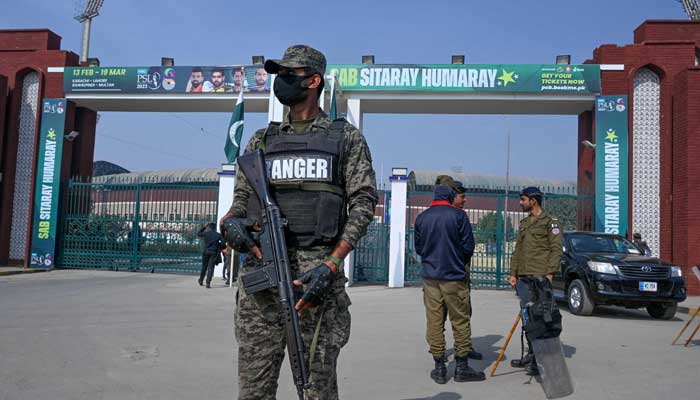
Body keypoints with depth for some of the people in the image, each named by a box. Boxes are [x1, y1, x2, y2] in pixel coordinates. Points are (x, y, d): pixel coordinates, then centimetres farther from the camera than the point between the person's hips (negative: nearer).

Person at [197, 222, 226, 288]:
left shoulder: (205, 233, -1)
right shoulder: (218, 235, -3)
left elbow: (198, 234, 18)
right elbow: (223, 244, -9)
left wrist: (203, 227, 20)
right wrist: (220, 248, 10)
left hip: (205, 252, 2)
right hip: (213, 253, -2)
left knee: (204, 266, 17)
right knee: (211, 268, 0)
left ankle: (201, 281, 28)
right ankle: (208, 283, -7)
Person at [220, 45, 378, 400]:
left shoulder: (345, 137, 8)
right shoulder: (261, 140, 19)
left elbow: (363, 202, 0)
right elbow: (242, 197, 20)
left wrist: (331, 266, -13)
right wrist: (231, 221, -6)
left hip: (316, 273, -3)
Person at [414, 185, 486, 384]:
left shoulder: (421, 217, 5)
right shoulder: (458, 215, -5)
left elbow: (418, 248, 11)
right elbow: (468, 246, -4)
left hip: (430, 277, 3)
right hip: (454, 277, -3)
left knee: (434, 322, 6)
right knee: (460, 322, 7)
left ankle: (439, 368, 11)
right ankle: (462, 367, 12)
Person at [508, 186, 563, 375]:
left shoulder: (549, 222, -2)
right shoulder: (524, 223, 20)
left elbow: (556, 249, -9)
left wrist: (550, 273, -17)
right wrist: (513, 273, 14)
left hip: (540, 277, -7)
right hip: (523, 277, 7)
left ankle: (541, 359, -2)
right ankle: (531, 354, 21)